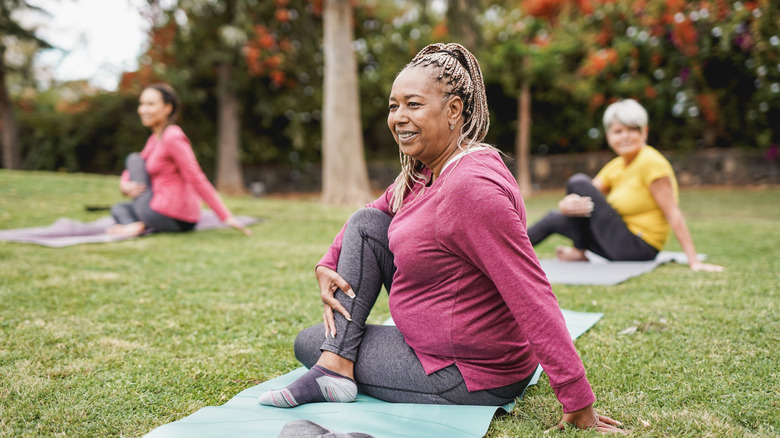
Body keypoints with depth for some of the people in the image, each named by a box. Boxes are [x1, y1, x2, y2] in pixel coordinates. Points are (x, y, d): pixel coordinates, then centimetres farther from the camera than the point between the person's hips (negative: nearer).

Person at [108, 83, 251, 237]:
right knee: (118, 208, 29)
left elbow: (197, 180, -20)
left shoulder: (172, 138, -15)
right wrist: (125, 185, -4)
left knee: (134, 159, 6)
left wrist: (226, 217, -24)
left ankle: (141, 224, -5)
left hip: (168, 217, -9)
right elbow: (129, 173, 21)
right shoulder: (155, 139, 15)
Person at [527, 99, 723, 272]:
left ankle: (579, 252, 2)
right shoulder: (615, 166, 8)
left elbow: (673, 214, -20)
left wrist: (694, 261, -24)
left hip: (637, 248, -9)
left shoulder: (651, 162, -16)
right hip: (622, 247, 9)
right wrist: (568, 204, -23)